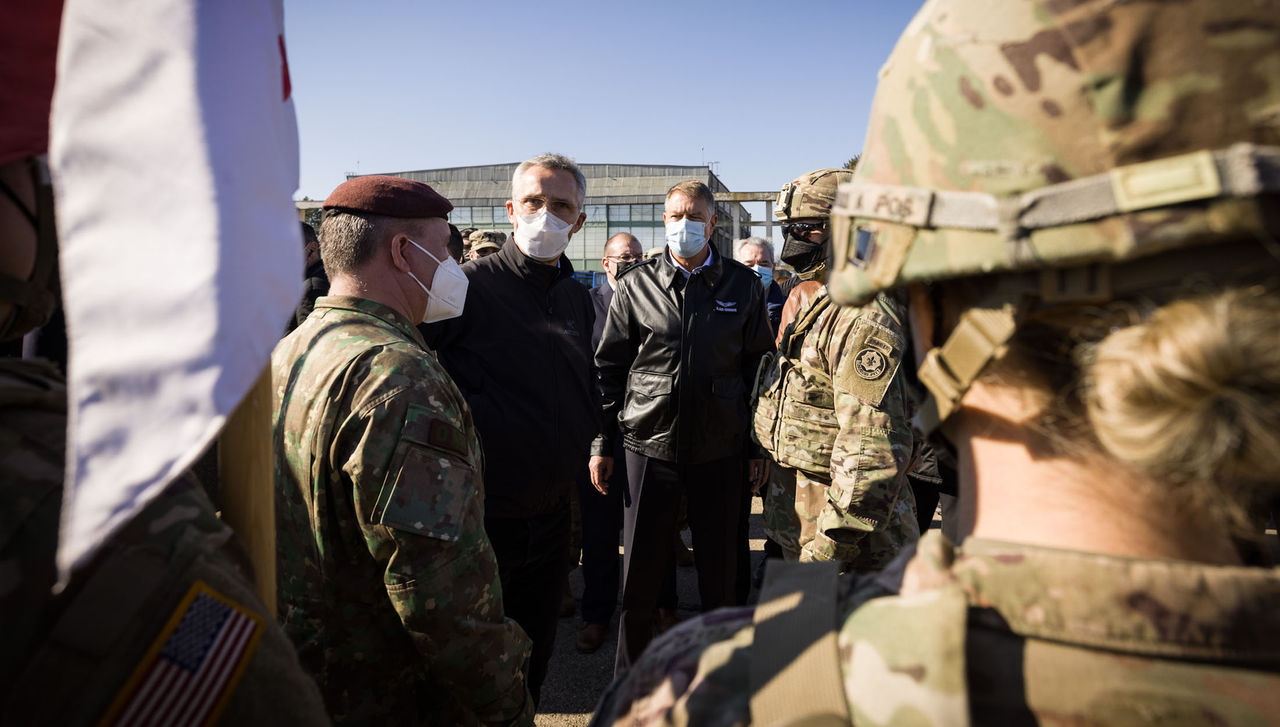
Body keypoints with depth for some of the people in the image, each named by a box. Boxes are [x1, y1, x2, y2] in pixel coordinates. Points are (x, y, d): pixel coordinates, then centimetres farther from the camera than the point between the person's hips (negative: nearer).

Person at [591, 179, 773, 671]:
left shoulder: (743, 285, 4)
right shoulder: (636, 285, 3)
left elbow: (758, 367, 6)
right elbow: (609, 366, 5)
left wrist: (759, 446, 3)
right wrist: (602, 443, 1)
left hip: (721, 449, 0)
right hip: (649, 444, 0)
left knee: (719, 570, 12)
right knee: (640, 570, 9)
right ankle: (630, 673, 31)